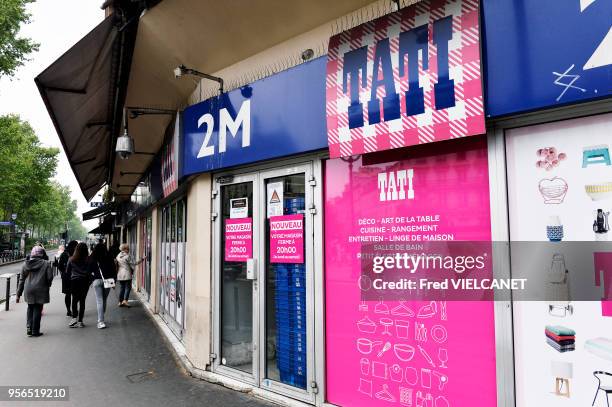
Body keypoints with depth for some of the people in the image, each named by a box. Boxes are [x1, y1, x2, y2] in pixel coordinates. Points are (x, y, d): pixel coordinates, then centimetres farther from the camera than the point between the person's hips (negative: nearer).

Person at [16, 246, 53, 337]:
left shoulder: (26, 264, 8)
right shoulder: (46, 264, -4)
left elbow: (22, 280, 11)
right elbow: (50, 277, -8)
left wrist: (19, 294, 16)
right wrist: (47, 286, 14)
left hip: (28, 291, 4)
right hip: (40, 290, -3)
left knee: (30, 308, 20)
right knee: (37, 309, 4)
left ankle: (29, 328, 11)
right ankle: (35, 331, 9)